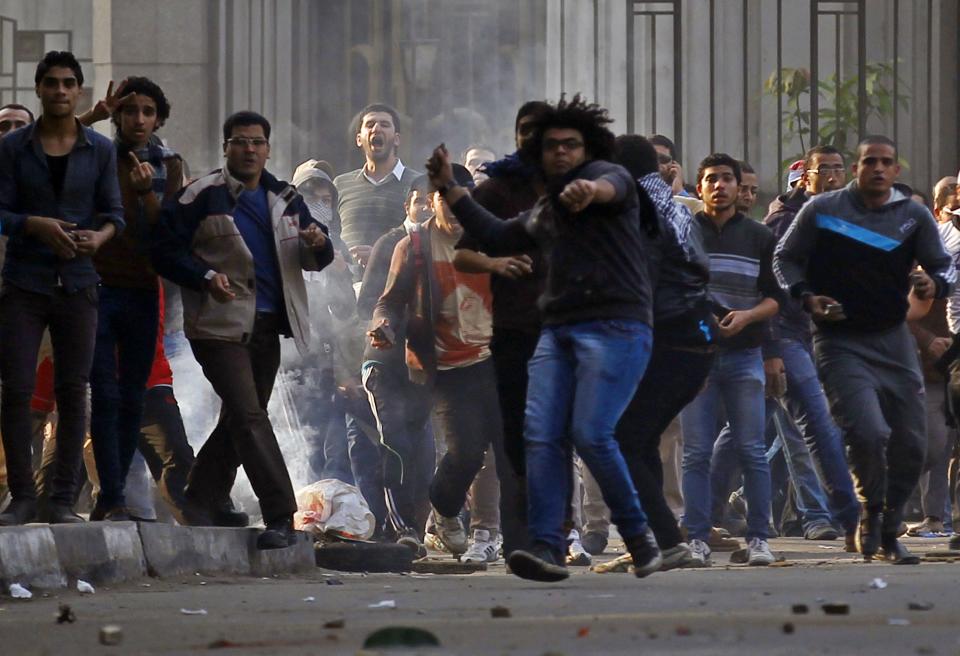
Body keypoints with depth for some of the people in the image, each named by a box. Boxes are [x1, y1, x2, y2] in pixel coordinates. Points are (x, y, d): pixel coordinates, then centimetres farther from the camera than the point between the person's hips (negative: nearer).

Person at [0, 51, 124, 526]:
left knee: (73, 393, 2)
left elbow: (114, 213, 6)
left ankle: (63, 500, 7)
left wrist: (99, 237, -16)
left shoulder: (100, 150, 5)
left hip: (77, 285, 1)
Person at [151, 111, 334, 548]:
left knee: (241, 418, 14)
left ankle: (204, 496, 29)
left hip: (267, 327, 7)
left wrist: (318, 244, -7)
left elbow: (315, 261, 18)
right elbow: (165, 250, -6)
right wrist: (206, 277, -22)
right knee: (248, 417, -14)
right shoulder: (202, 196, -5)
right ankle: (280, 517, -18)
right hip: (222, 326, -7)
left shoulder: (285, 199, 13)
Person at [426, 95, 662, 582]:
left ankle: (638, 535, 0)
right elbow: (495, 238, 36)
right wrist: (450, 189, 30)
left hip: (616, 327, -7)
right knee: (541, 435, -10)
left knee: (591, 434, -18)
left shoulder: (604, 173, 2)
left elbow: (613, 187, -23)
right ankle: (546, 547, -16)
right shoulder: (543, 213, 25)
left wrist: (591, 191, -48)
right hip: (559, 330, 7)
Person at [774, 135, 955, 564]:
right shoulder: (822, 210, -2)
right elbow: (785, 258, 6)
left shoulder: (914, 217, 4)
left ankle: (889, 533, 23)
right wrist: (806, 297, -11)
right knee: (869, 433, -22)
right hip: (841, 343, -4)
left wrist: (934, 284, -16)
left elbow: (944, 267, 8)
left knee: (910, 444, 4)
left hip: (894, 341, 4)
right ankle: (871, 512, 5)